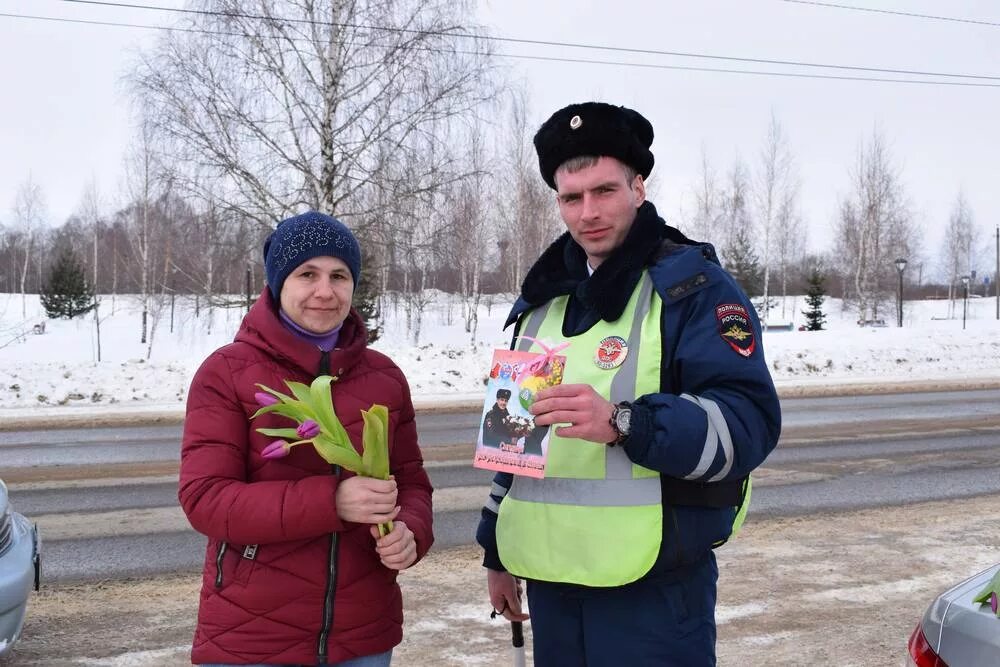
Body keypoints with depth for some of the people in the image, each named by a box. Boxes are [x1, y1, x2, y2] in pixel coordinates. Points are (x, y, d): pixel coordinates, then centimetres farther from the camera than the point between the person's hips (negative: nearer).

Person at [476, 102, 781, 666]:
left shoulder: (693, 284, -7)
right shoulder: (543, 298, 14)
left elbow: (748, 423, -19)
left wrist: (623, 423, -33)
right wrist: (498, 552, 21)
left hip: (653, 592, -6)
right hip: (550, 583, 6)